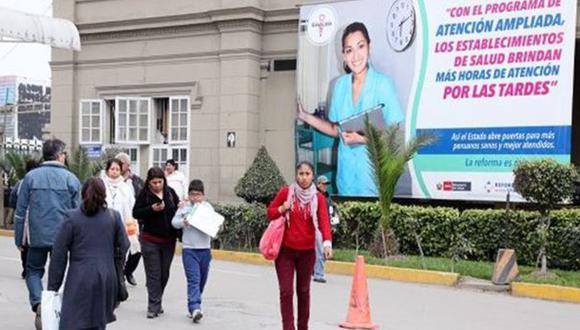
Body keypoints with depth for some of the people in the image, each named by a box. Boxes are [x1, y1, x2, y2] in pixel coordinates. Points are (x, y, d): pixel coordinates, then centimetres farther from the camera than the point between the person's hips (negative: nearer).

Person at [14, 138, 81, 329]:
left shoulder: (31, 177, -2)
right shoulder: (71, 179, -2)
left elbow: (20, 211, 0)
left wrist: (18, 238, 7)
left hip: (37, 236, 0)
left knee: (33, 271, 15)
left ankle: (38, 303, -9)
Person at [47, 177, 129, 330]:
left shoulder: (71, 217, -2)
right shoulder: (114, 216, 6)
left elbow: (59, 254, -1)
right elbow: (124, 245, 6)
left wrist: (53, 286, 4)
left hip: (80, 279, -3)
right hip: (107, 278, 4)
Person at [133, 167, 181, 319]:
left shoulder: (170, 192, 4)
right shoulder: (144, 194, -6)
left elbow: (178, 207, 18)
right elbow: (136, 213, -8)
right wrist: (152, 209, -22)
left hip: (169, 240, 4)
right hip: (150, 240, -4)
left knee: (164, 274, 11)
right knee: (153, 274, -3)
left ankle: (156, 302, 27)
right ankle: (153, 306, 1)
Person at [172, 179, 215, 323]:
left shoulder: (208, 207, 9)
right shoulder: (184, 207, 2)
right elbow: (174, 221, -2)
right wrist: (183, 222, -21)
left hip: (205, 248, 4)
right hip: (189, 249, -3)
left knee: (202, 280, 12)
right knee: (193, 280, -13)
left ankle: (193, 307, 26)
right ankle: (195, 308, -20)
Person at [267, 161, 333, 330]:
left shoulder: (318, 198, -4)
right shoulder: (285, 192, -4)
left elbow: (324, 221, -18)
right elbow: (270, 213, 6)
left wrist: (327, 242, -35)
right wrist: (282, 209, -16)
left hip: (307, 252, 1)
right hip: (285, 250, -1)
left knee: (303, 291, 13)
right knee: (286, 291, -6)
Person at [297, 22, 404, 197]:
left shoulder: (383, 83, -13)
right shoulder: (340, 85, 3)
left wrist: (364, 138, -22)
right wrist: (305, 116, 5)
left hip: (373, 174, -5)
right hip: (346, 174, 5)